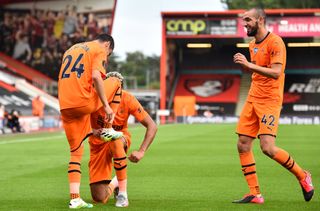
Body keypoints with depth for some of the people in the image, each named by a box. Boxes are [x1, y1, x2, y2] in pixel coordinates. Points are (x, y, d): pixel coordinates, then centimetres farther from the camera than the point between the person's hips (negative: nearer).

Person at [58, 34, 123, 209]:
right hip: (83, 102, -6)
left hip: (65, 107, 6)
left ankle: (74, 198, 4)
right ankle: (108, 130, 14)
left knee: (75, 151, 14)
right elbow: (96, 77, -13)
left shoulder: (70, 50, 28)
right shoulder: (99, 50, 4)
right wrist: (106, 106, -12)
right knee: (115, 82, 19)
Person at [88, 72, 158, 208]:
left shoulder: (128, 100, -19)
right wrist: (92, 132, -38)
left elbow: (152, 126, -16)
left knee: (115, 140, -42)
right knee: (99, 199, -10)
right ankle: (114, 183, 28)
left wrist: (141, 151, -27)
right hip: (98, 144, 0)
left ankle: (122, 191, -29)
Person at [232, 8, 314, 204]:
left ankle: (302, 176, 6)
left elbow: (276, 73, -22)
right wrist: (245, 65, 11)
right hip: (252, 99, 9)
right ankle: (255, 193, 6)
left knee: (268, 148, -17)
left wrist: (249, 64, -24)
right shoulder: (252, 45, 15)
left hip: (270, 101, -8)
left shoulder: (275, 42, -12)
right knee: (243, 146, 0)